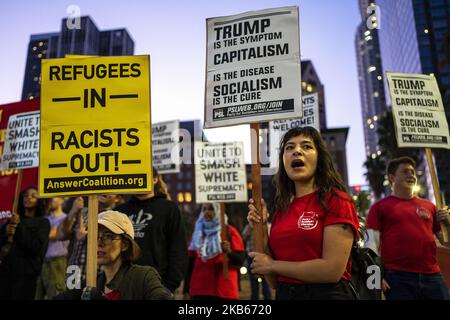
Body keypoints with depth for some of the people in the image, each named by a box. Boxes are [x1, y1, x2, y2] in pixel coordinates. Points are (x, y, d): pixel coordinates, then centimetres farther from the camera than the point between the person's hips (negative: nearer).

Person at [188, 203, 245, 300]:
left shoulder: (230, 231, 0)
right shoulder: (198, 233, 11)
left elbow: (241, 260, -5)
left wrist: (229, 252, -25)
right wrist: (186, 290, 9)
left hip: (223, 291, -3)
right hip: (199, 290, 3)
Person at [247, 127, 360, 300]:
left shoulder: (336, 200, -10)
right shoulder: (281, 211, 5)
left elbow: (333, 269, -20)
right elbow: (274, 282, 5)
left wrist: (272, 265, -11)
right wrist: (261, 230, -6)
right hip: (284, 294, 5)